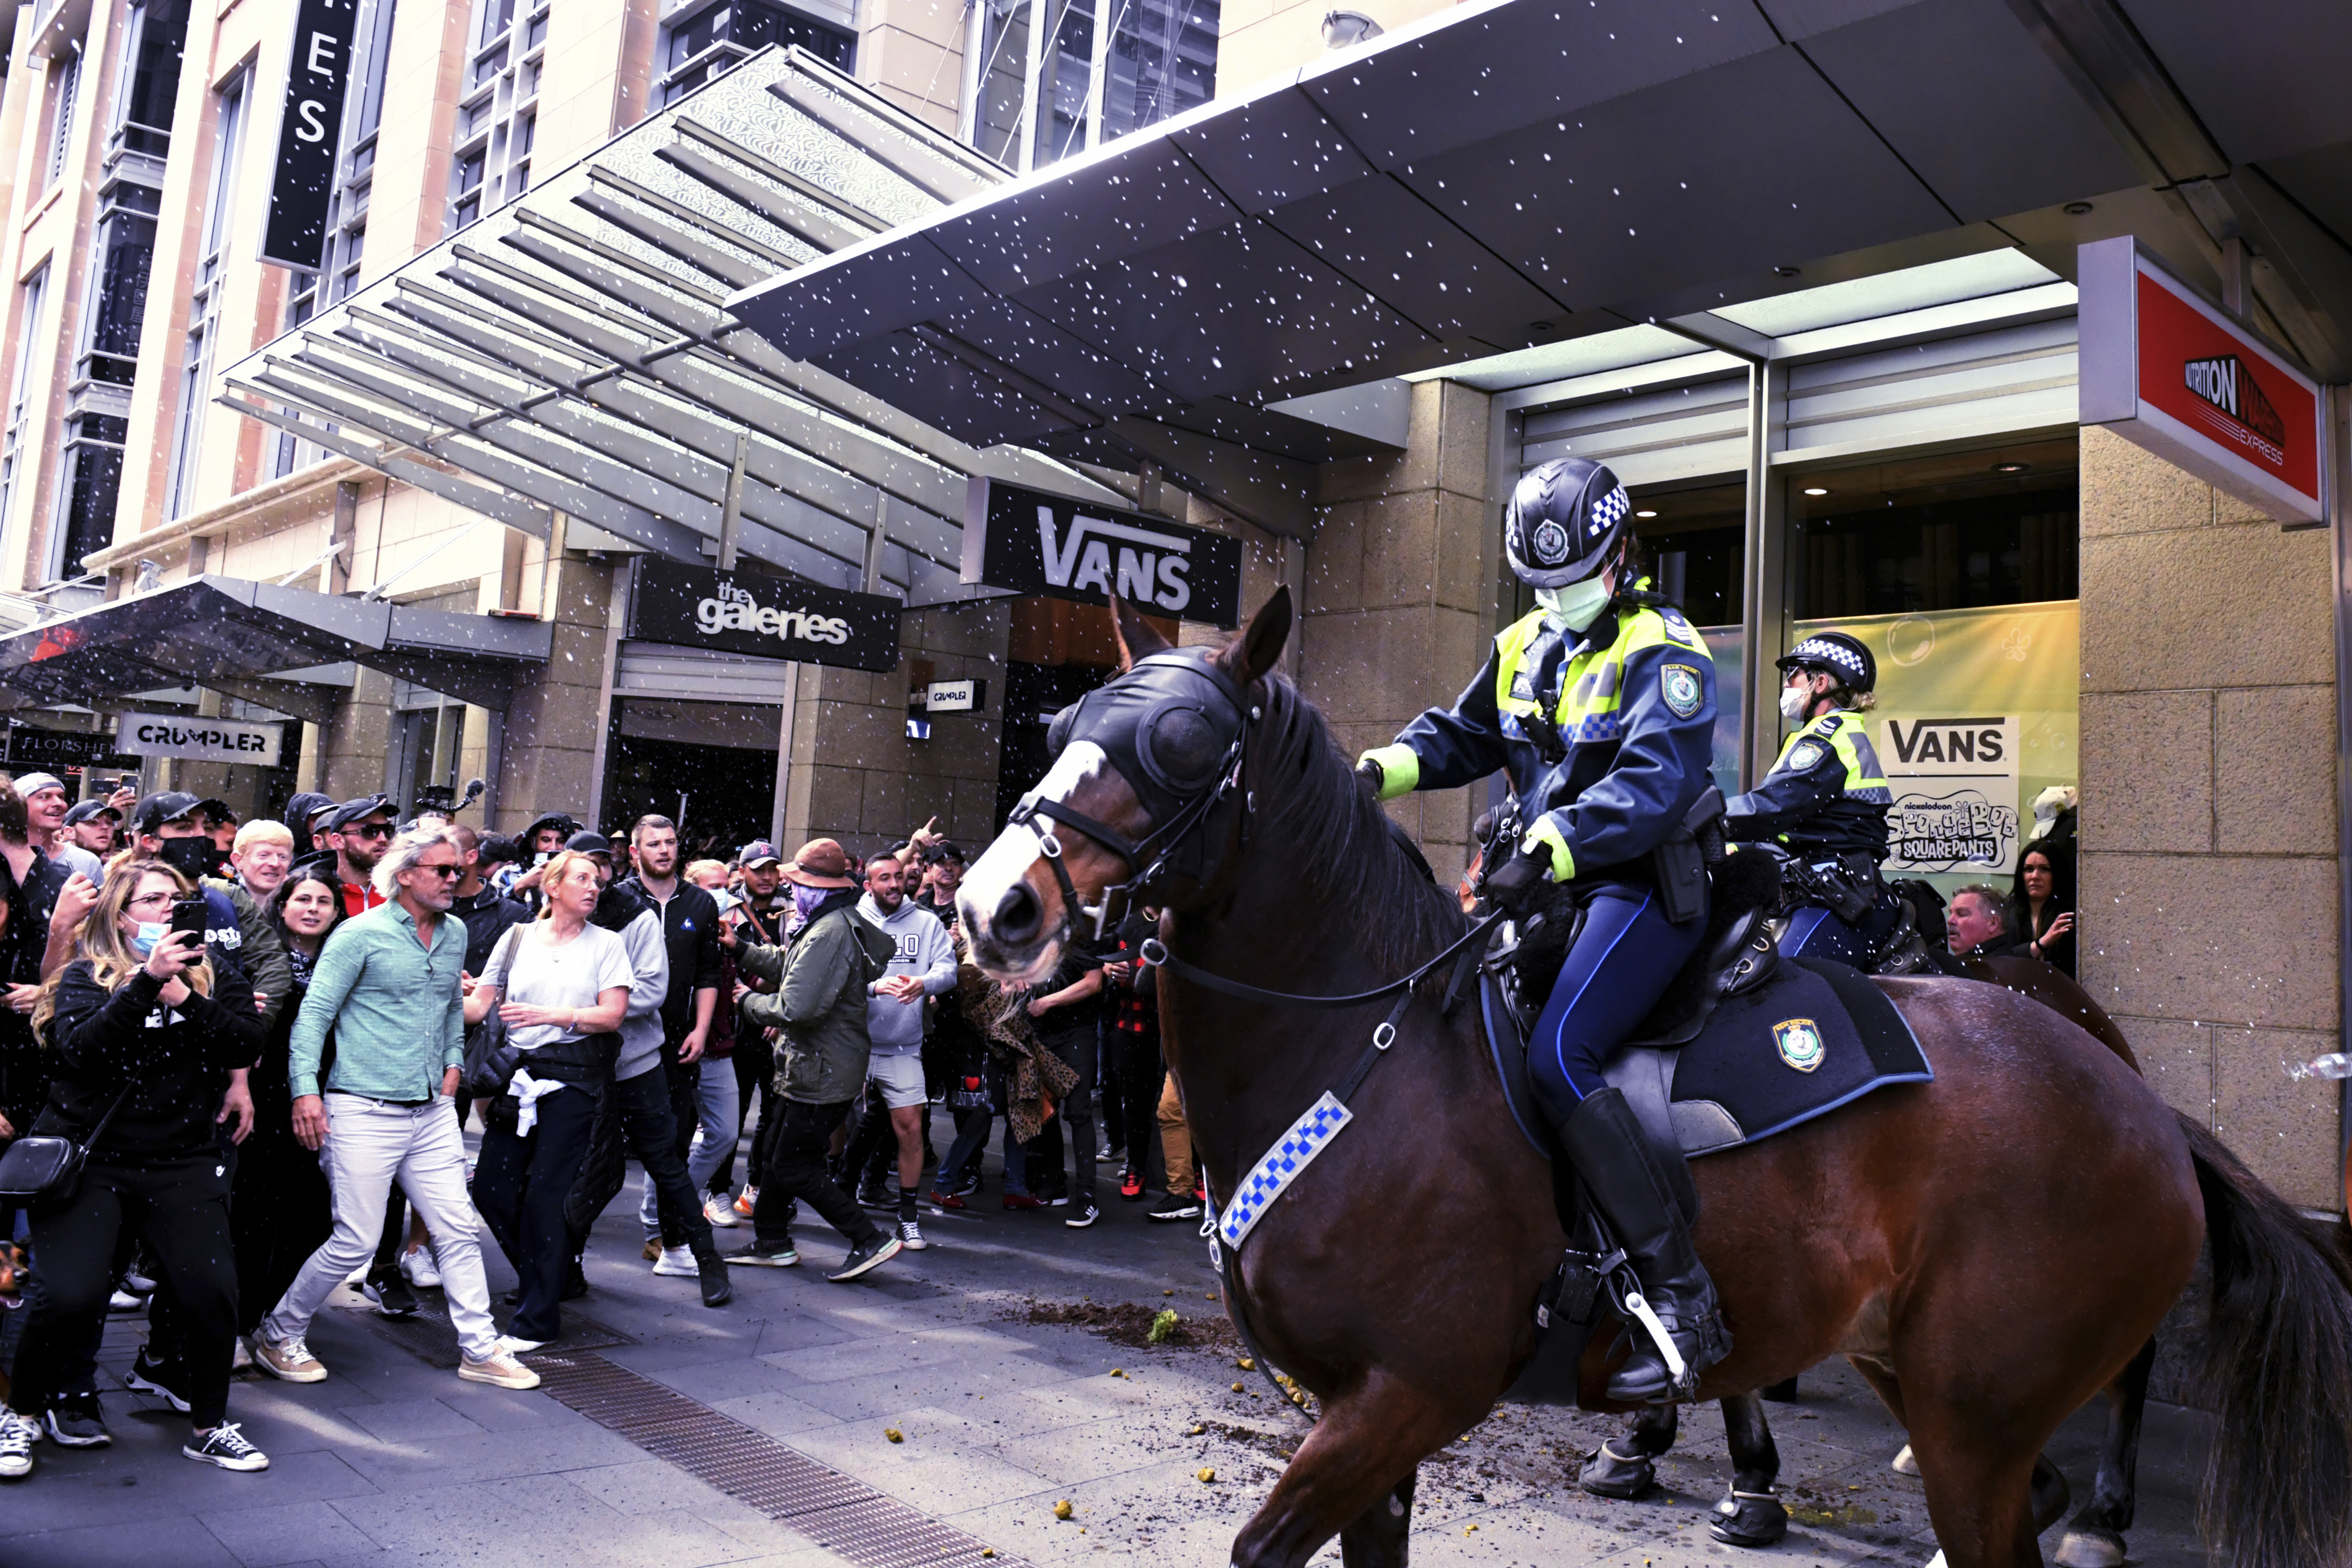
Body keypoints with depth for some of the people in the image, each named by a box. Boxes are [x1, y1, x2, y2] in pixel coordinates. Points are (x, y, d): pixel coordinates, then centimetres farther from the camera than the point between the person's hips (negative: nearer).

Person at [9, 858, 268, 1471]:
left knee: (212, 1291, -6)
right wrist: (146, 981, -24)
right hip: (89, 1158, -2)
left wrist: (184, 997, -13)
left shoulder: (211, 974, 10)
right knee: (70, 1294, -14)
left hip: (182, 1162, 2)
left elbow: (247, 1042, -3)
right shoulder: (86, 976, 3)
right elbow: (81, 1047, -16)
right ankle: (23, 1410, 17)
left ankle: (209, 1427, 14)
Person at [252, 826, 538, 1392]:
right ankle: (278, 1334, 23)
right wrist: (306, 1090, -16)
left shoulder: (455, 934, 10)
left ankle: (481, 1349, 16)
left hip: (432, 1111, 6)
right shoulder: (361, 933, -9)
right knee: (356, 1241, -1)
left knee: (460, 1230, 6)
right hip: (365, 1111, -6)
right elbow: (313, 1014, -9)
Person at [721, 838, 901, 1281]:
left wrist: (751, 1003, -11)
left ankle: (871, 1241, -1)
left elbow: (796, 1007, -28)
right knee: (776, 1149, 20)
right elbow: (791, 967, 22)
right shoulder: (839, 924, 11)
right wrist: (742, 950, 19)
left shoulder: (829, 933, -23)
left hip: (823, 1074, -11)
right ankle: (772, 1242, 33)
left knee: (794, 1168, -4)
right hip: (814, 1066, 11)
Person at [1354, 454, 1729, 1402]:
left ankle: (1684, 1298, -21)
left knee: (1558, 1056, -26)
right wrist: (1380, 771, 3)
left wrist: (1548, 852, -33)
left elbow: (1653, 781, -23)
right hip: (1548, 882, 9)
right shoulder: (1523, 648, 15)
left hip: (1643, 886, -8)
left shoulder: (1662, 652, -9)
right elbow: (1461, 738, 23)